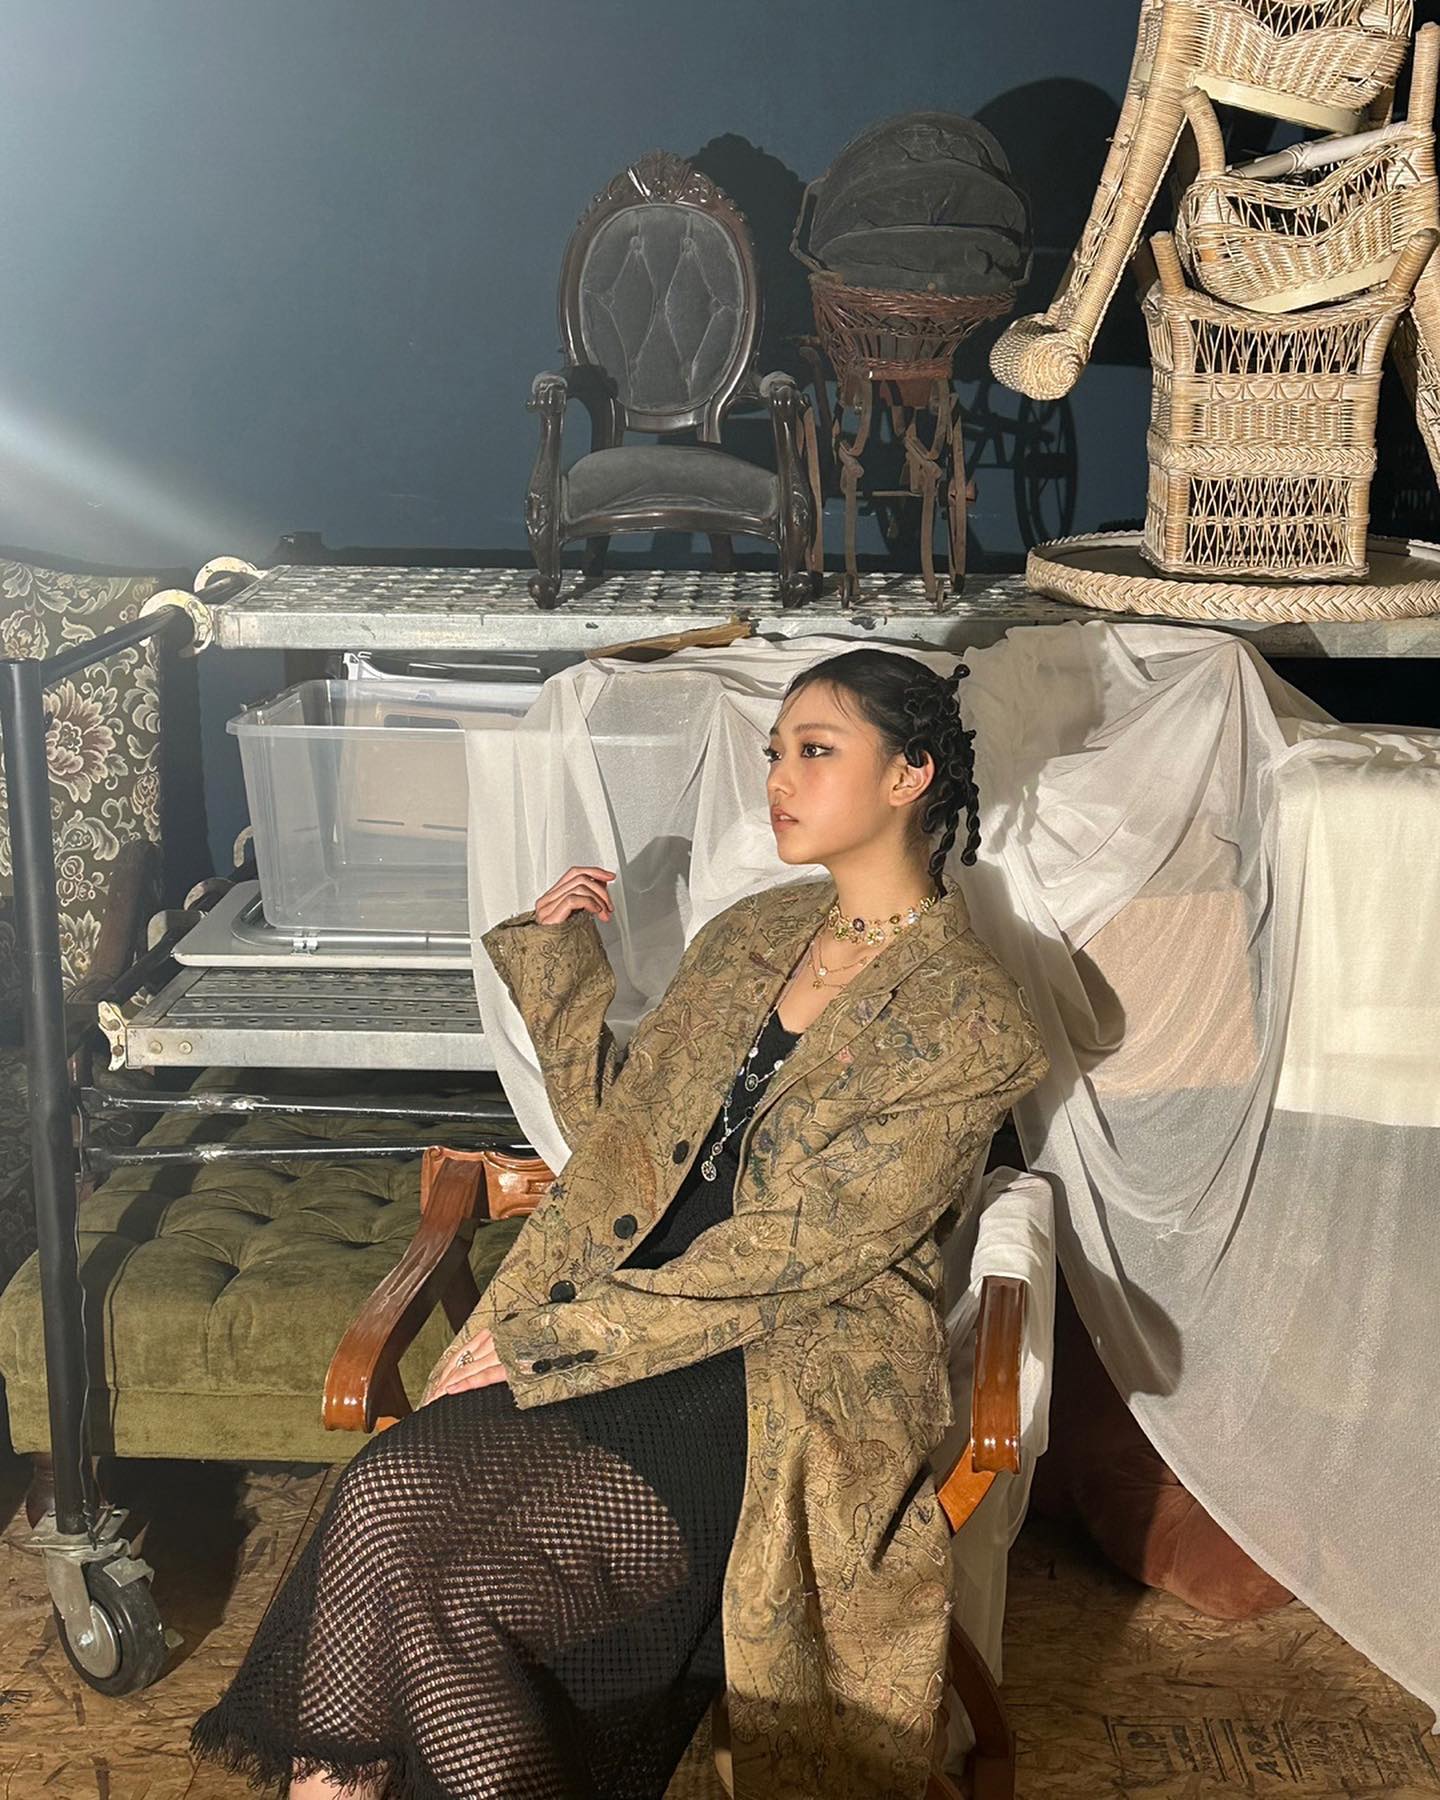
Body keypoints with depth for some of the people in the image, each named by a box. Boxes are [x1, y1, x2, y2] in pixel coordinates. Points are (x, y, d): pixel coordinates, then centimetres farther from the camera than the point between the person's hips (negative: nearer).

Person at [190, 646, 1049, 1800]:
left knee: (459, 1590, -23)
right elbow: (617, 1126, 19)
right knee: (388, 1493, -21)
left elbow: (796, 1252, -13)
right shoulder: (754, 934, 13)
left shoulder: (969, 1021, -8)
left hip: (790, 1387, -6)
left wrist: (550, 1338, -13)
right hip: (622, 1321, 6)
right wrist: (559, 955, 9)